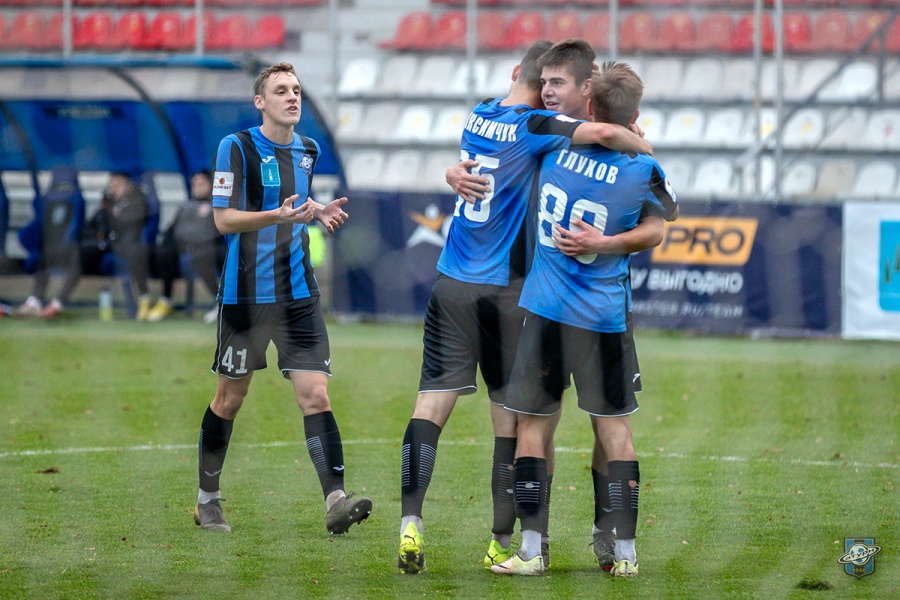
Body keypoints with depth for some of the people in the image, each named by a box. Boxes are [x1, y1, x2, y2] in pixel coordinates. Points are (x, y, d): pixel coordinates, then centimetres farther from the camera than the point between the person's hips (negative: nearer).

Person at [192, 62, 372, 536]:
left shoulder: (308, 151, 11)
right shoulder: (236, 147, -7)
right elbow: (224, 218, -11)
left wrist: (317, 212, 7)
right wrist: (277, 216, -25)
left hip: (298, 293, 4)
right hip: (245, 295, -4)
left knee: (315, 394, -8)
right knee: (230, 398, 7)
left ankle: (335, 501, -17)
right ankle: (207, 499, 22)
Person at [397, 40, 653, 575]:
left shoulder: (480, 115, 8)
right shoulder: (535, 127, -10)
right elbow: (603, 133, -24)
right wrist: (650, 155, -5)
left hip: (452, 285, 4)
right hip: (506, 292, -4)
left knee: (432, 406, -2)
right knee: (510, 419, 5)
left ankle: (410, 523, -16)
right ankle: (503, 541, 6)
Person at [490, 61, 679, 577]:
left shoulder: (556, 144, -6)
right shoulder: (643, 172, -10)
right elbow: (669, 215, 9)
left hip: (544, 308, 1)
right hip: (603, 317, -1)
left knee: (534, 427, 7)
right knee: (615, 429, 9)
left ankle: (531, 550, 4)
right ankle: (626, 553, 8)